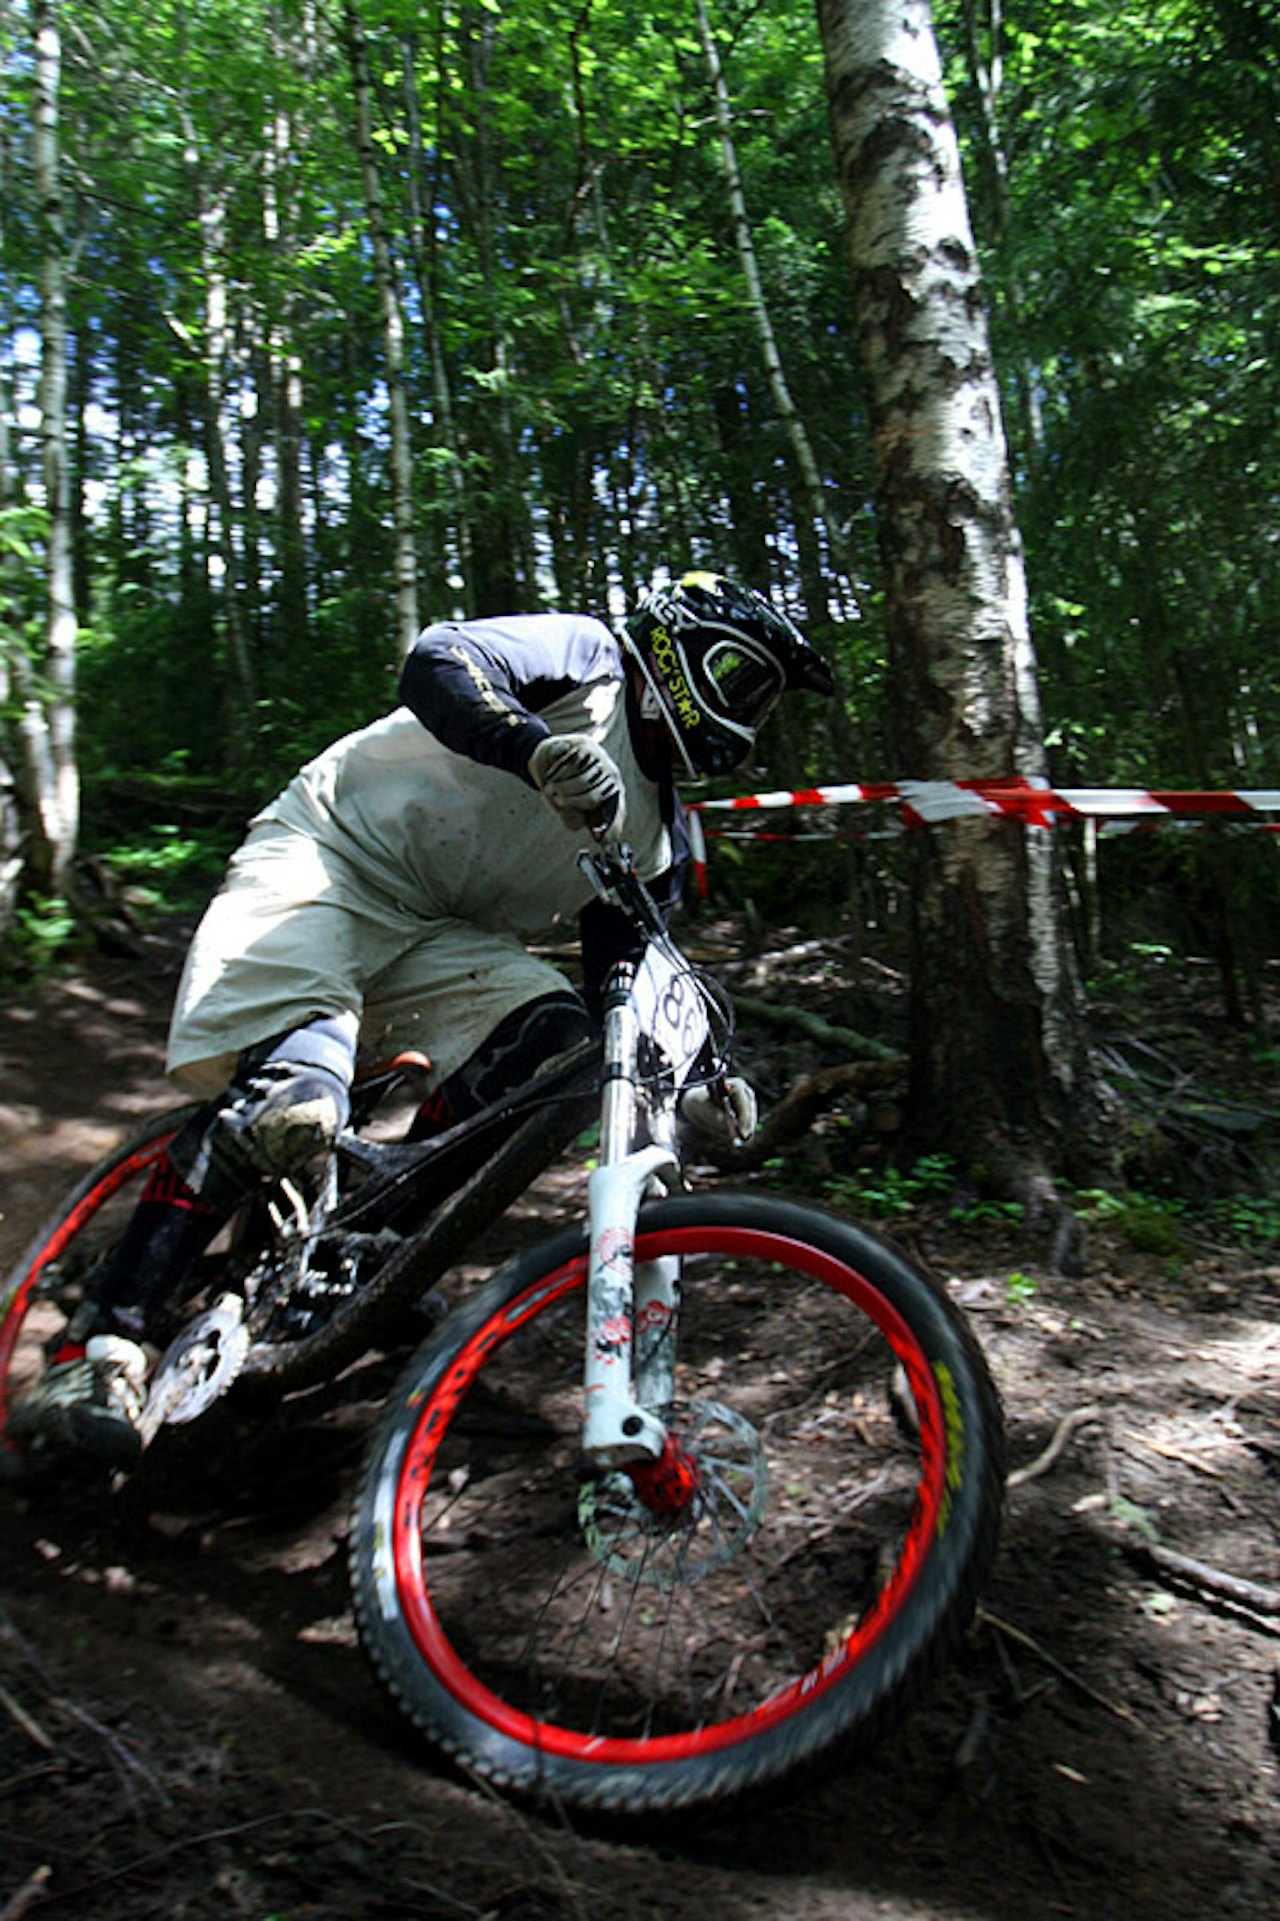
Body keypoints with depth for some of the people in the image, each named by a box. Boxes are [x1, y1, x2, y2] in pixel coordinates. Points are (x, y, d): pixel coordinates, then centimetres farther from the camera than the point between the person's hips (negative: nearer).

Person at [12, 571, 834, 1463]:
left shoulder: (662, 836, 13)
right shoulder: (588, 658, -4)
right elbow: (437, 664, -23)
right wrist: (543, 749, -42)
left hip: (442, 936, 7)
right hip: (324, 857, -6)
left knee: (553, 1034, -21)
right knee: (293, 1100, -28)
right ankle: (98, 1351, -15)